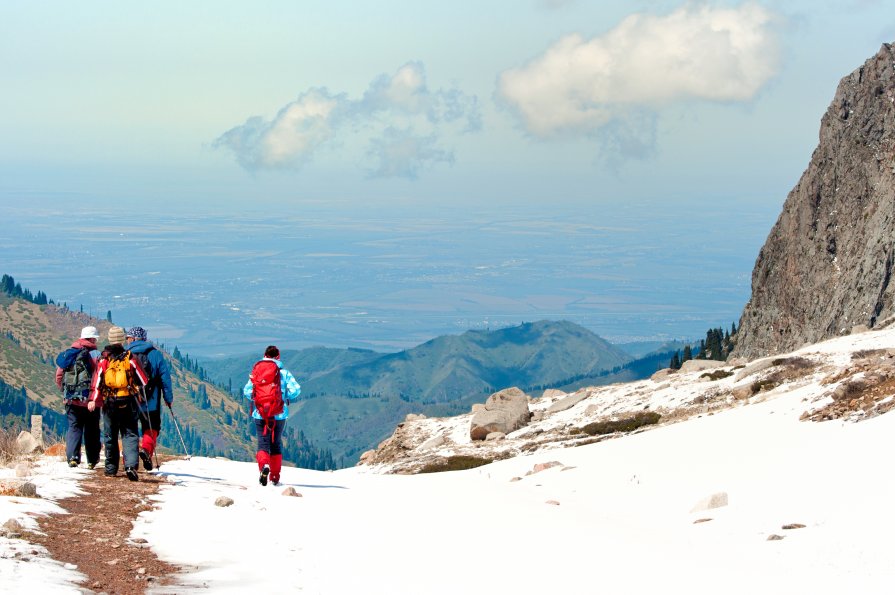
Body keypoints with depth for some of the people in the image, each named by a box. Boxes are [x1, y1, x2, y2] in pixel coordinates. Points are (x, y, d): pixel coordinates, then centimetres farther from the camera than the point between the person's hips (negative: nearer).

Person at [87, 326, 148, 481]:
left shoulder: (104, 359, 0)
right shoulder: (129, 358, -1)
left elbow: (97, 381, -6)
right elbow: (143, 380, 4)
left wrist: (93, 400, -7)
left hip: (109, 403, 1)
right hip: (128, 403, -1)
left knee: (110, 436, 14)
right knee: (129, 435, -1)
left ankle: (111, 468, 21)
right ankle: (130, 465, -20)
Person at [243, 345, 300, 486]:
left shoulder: (256, 371, 3)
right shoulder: (283, 372, -2)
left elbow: (247, 391, 2)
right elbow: (295, 389, -12)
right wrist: (287, 398, 8)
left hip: (260, 414, 0)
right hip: (279, 415, 0)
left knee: (263, 442, 1)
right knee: (276, 443, 13)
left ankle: (264, 465, -30)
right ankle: (275, 477, 15)